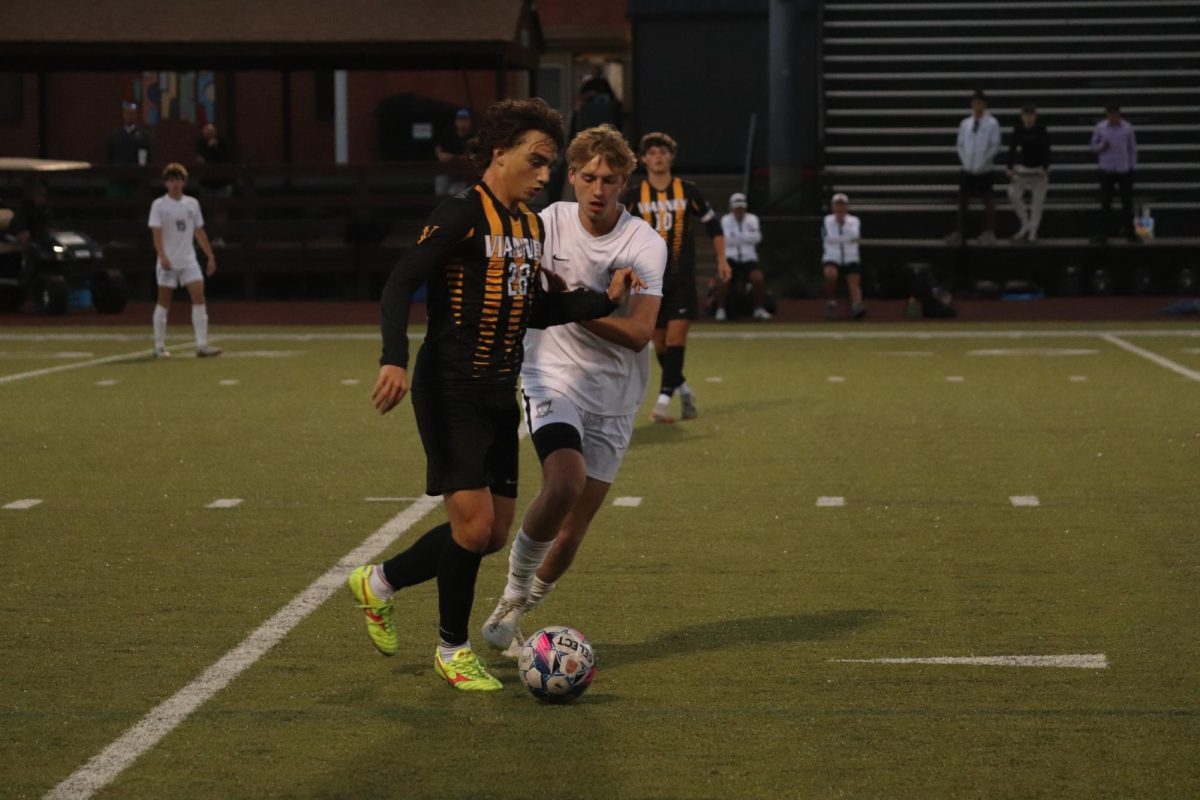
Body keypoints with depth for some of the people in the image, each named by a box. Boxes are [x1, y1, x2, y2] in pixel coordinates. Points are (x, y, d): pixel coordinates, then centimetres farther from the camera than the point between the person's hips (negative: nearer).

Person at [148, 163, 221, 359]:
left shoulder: (192, 204, 9)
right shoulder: (159, 205, -4)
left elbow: (199, 232, 15)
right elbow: (156, 233, -12)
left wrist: (210, 256, 11)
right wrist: (162, 256, -26)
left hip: (189, 261, 3)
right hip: (168, 262, -3)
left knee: (199, 296, -9)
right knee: (164, 301, 2)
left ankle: (202, 345, -10)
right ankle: (159, 347, 11)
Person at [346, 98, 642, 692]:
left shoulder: (531, 226, 12)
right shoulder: (462, 215, -13)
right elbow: (401, 282, -19)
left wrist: (605, 299, 9)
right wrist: (394, 359, -32)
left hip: (499, 395, 8)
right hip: (450, 393, -8)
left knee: (493, 536, 9)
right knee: (473, 523, -11)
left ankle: (379, 582, 29)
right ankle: (453, 649, 10)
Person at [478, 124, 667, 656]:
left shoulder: (647, 244, -7)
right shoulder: (549, 224, -3)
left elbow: (639, 332, -16)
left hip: (614, 399, 1)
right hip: (552, 378, -1)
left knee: (574, 527, 4)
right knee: (564, 484, -28)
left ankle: (513, 615, 27)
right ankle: (514, 590, -6)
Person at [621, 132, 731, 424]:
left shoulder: (687, 191, 3)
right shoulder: (633, 196, 1)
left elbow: (713, 224, 15)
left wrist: (721, 259, 10)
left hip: (683, 279, -1)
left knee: (676, 337, -15)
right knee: (660, 341, 5)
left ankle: (664, 398, -17)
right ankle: (682, 388, 27)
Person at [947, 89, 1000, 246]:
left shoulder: (992, 123, -5)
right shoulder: (965, 123, 6)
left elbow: (995, 146, -8)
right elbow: (960, 144, 10)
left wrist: (982, 161, -13)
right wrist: (964, 161, -1)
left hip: (984, 170, -4)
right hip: (967, 169, 4)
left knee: (988, 201, 3)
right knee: (963, 200, 6)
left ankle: (989, 233, 9)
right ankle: (959, 233, 12)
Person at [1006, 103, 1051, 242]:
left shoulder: (1041, 130, -11)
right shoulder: (1018, 129, -5)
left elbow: (1046, 150, -11)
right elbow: (1012, 148, -3)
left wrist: (1044, 168, -20)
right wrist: (1010, 168, -11)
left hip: (1039, 168, -2)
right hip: (1023, 168, 2)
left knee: (1037, 200, -1)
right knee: (1013, 193, -11)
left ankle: (1033, 232, 8)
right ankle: (1025, 225, 5)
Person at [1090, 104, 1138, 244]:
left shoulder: (1127, 128, 1)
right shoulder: (1100, 128, 0)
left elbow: (1133, 148, 8)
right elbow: (1094, 146, 7)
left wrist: (1133, 167, 5)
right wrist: (1102, 146, -15)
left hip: (1124, 169, 1)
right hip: (1107, 170, -1)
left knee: (1127, 202, 7)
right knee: (1105, 203, -1)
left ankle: (1130, 232, 18)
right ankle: (1103, 234, 2)